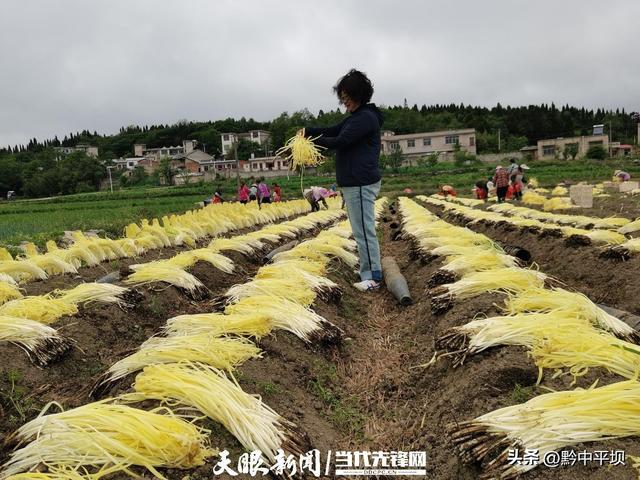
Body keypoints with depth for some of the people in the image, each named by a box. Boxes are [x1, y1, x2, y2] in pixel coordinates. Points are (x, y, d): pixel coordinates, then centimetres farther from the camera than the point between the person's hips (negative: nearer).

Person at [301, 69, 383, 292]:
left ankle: (372, 277, 1)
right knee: (361, 230, 15)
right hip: (353, 183, 11)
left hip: (361, 184, -11)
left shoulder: (366, 118, -14)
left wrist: (314, 140, -6)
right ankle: (370, 272, 23)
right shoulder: (356, 117, 18)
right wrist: (308, 130, 3)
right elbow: (332, 130, 19)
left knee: (364, 231, -6)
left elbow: (340, 141, -19)